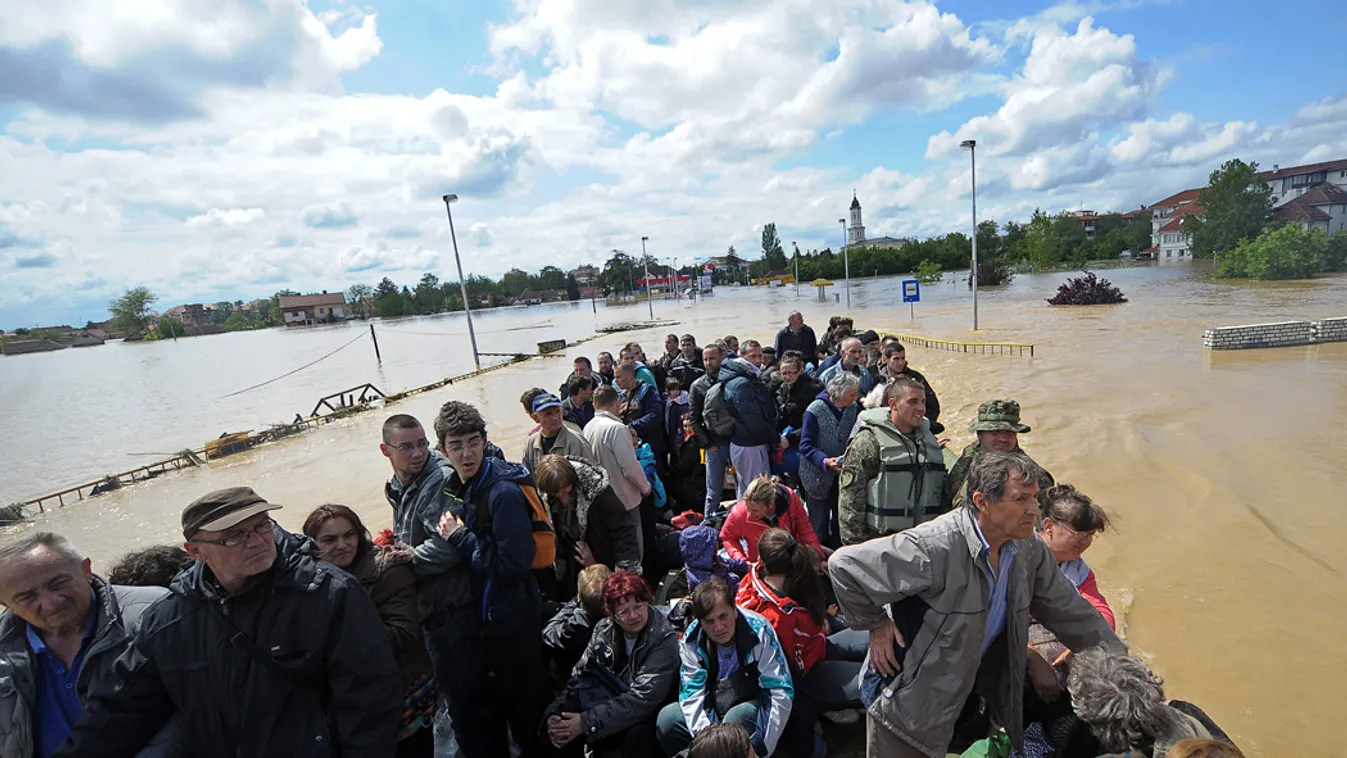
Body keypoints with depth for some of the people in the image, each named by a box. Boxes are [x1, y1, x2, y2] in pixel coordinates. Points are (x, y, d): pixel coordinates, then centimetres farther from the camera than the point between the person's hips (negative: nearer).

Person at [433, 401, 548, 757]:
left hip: (511, 626, -8)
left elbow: (515, 566, -28)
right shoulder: (454, 489, 2)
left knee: (525, 712, 13)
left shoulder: (504, 493, -23)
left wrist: (461, 538, -23)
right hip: (476, 624, 8)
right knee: (474, 714, 22)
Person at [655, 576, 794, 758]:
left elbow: (781, 694, -23)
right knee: (667, 718, -18)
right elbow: (691, 692, -13)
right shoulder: (692, 639, -14)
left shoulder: (758, 630, -23)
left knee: (736, 717, -35)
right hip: (713, 711, 3)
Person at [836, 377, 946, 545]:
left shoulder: (928, 439, 10)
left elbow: (941, 490, 20)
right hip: (878, 540, -6)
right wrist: (854, 543, -16)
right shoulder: (869, 440, -13)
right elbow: (850, 495, -15)